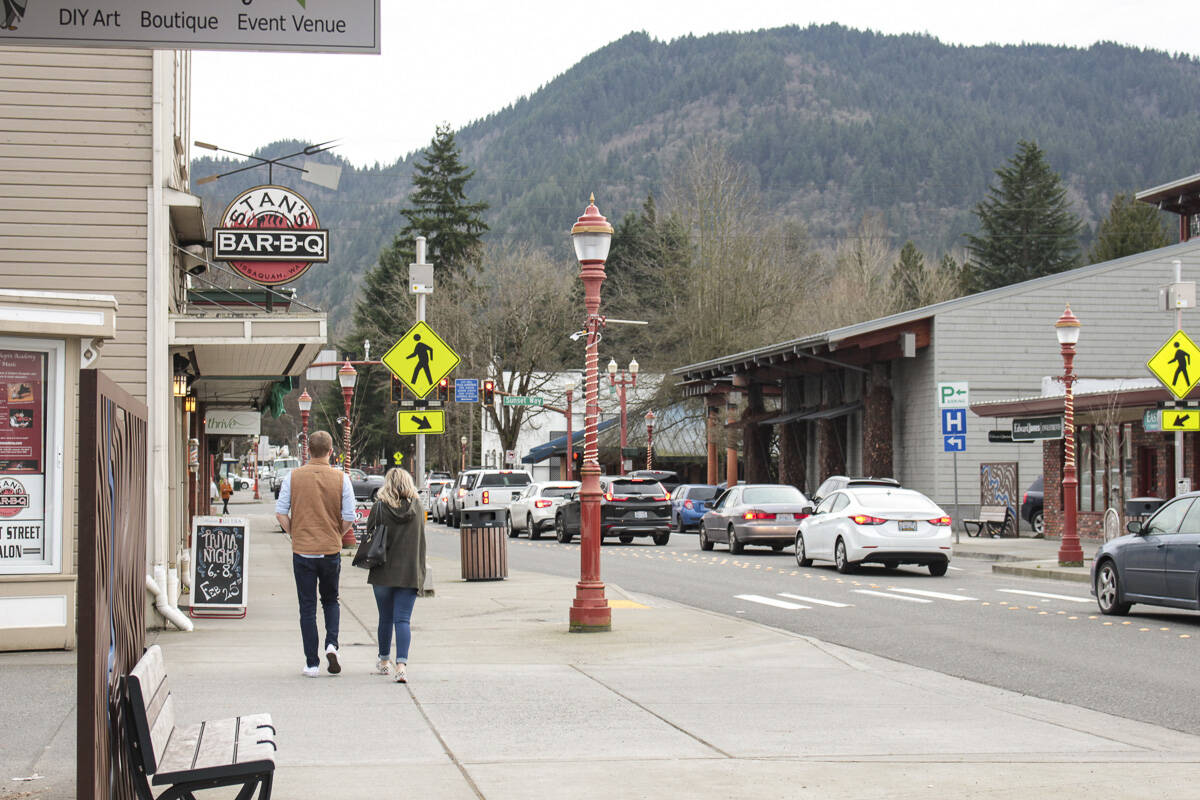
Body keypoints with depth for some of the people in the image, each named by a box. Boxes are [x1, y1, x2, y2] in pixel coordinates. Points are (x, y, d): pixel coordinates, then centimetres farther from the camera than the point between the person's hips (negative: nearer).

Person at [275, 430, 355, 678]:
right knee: (331, 600, 20)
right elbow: (349, 518, -5)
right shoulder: (341, 479, -4)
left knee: (307, 608, 6)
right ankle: (331, 644, -2)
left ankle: (312, 663, 4)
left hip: (302, 550, 0)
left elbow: (281, 513, -5)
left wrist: (294, 535, 9)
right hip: (331, 551, 1)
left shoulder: (293, 477, -3)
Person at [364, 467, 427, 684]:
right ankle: (401, 664, -19)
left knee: (385, 618, 14)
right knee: (403, 619, -3)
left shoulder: (379, 507, -7)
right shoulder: (417, 508, 0)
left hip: (383, 572, 0)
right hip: (410, 573, 0)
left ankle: (384, 661, 29)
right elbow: (420, 541, 6)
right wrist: (419, 571, 14)